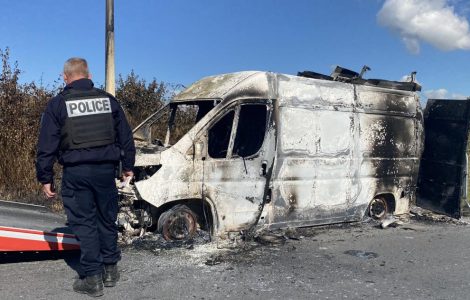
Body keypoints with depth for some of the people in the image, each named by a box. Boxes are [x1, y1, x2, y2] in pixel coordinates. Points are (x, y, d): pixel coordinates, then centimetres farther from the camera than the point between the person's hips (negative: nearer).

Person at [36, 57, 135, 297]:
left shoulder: (58, 104, -1)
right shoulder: (107, 99, 9)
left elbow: (47, 145, -3)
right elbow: (125, 136, 12)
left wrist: (45, 178, 3)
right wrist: (128, 165, 20)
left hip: (76, 172, -3)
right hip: (106, 169, 3)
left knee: (83, 223, 5)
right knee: (107, 219, 15)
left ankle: (92, 278, 8)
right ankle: (110, 270, 26)